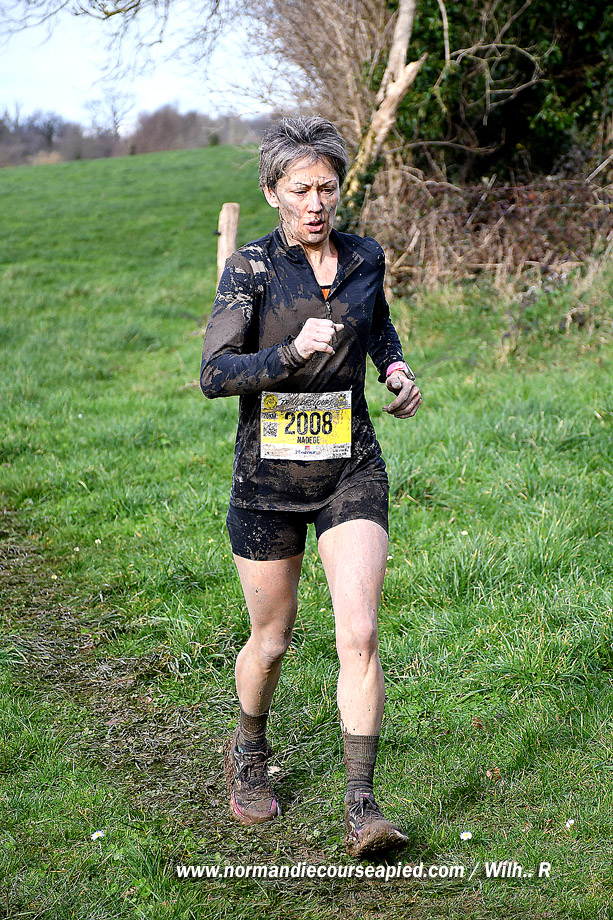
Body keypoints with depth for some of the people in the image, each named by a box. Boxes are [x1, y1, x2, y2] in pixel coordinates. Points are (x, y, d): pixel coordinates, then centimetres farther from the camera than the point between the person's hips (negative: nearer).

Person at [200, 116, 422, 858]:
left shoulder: (364, 257, 3)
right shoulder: (250, 268, -8)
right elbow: (214, 374, -16)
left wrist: (398, 370, 6)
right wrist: (292, 353, -31)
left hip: (351, 473, 2)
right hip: (268, 479, -2)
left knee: (358, 635, -13)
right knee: (271, 641, 12)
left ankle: (361, 809, -6)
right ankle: (248, 753, 41)